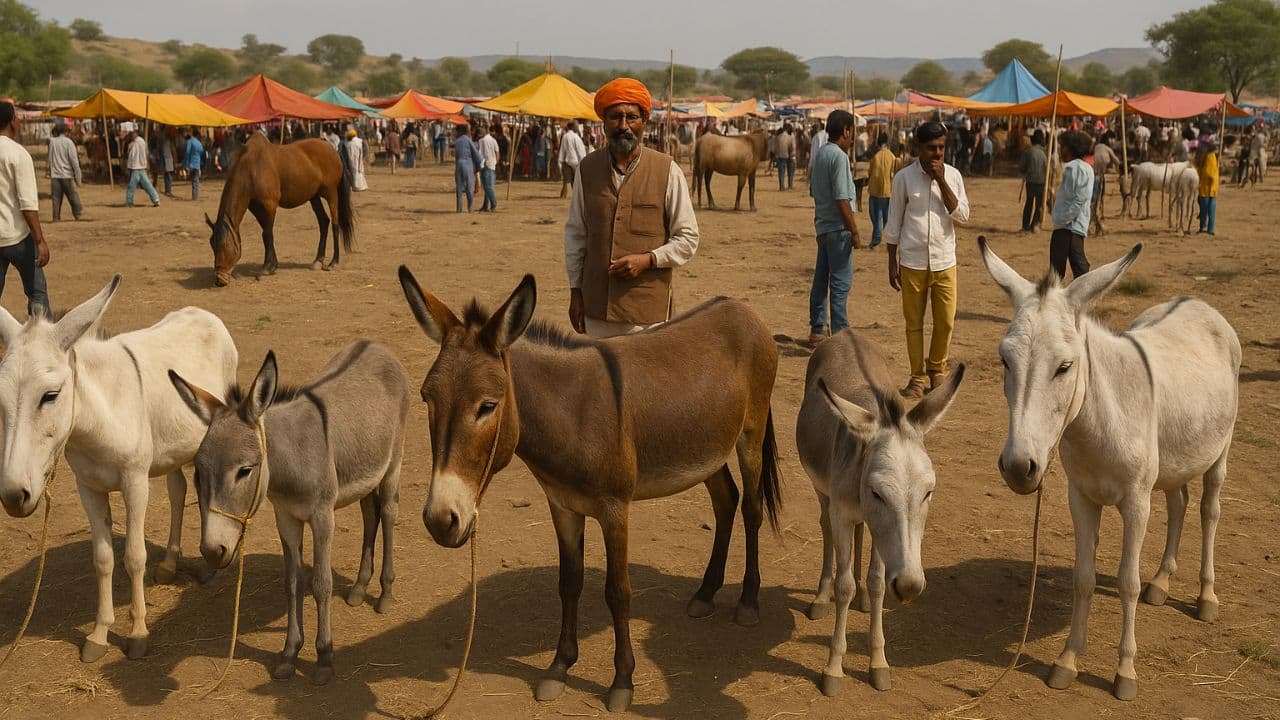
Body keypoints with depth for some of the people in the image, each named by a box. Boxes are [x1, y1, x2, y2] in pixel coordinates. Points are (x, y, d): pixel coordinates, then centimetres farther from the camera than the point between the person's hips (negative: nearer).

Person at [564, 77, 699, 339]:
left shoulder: (667, 171, -3)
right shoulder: (587, 168, 4)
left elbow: (688, 239, 0)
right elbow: (574, 234, 11)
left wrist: (647, 259, -14)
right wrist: (575, 290, 10)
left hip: (648, 310, -2)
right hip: (597, 307, 3)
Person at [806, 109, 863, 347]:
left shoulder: (819, 154, 11)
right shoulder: (839, 157, -17)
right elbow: (842, 199, -21)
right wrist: (854, 231, -16)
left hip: (822, 225, 9)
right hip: (838, 227, -9)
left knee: (821, 278, 13)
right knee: (841, 282, -5)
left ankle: (817, 331, 20)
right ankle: (839, 334, -3)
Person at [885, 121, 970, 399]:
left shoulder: (953, 176, 3)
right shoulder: (904, 177, -2)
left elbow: (962, 216, -5)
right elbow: (894, 224, 2)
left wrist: (941, 181, -12)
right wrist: (892, 263, 0)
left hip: (945, 262, 1)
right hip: (913, 263, -1)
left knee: (946, 322, 2)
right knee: (914, 323, 5)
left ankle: (936, 371, 22)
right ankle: (917, 377, 18)